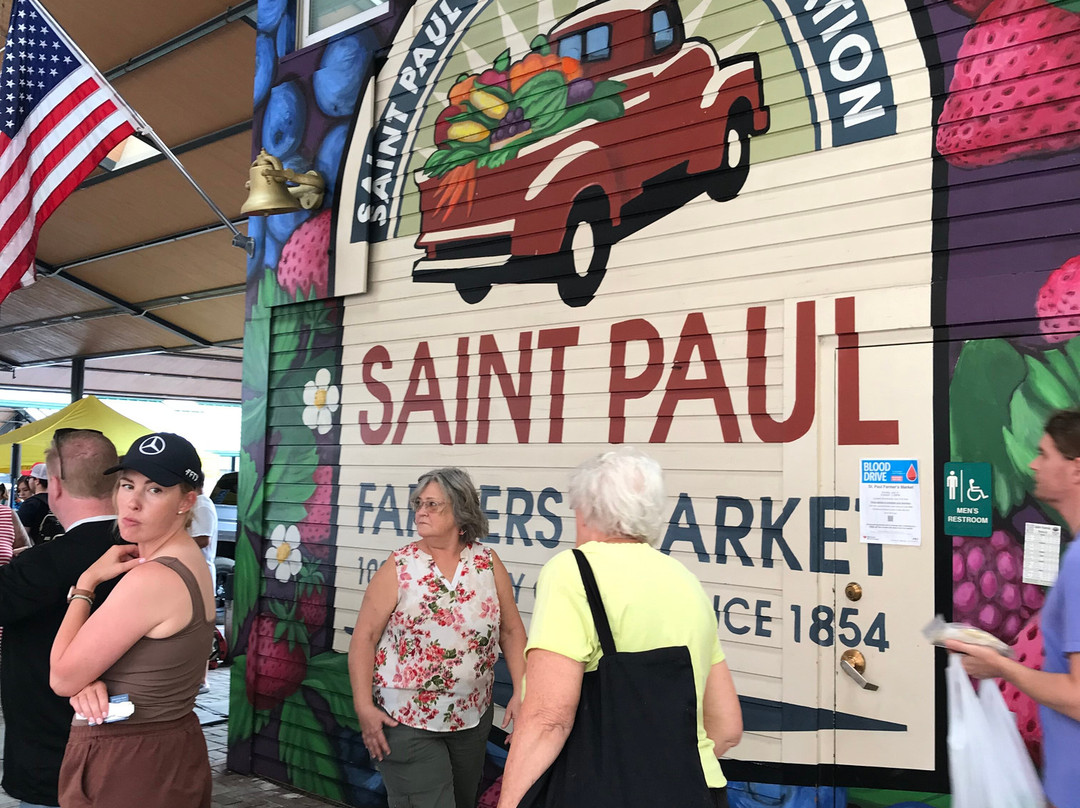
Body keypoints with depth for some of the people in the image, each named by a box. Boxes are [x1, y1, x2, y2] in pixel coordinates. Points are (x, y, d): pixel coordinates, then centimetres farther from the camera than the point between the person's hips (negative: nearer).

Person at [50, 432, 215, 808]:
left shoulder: (149, 578, -26)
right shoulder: (188, 559, 2)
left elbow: (62, 678, -15)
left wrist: (86, 582, -10)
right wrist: (89, 683, -12)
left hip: (126, 770, -8)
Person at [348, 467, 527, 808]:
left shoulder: (488, 564, -1)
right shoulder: (398, 568, -8)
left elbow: (512, 631, 3)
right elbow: (364, 638, -8)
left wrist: (521, 691, -6)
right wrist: (364, 706, -15)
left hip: (473, 718, 4)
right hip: (406, 720, -3)